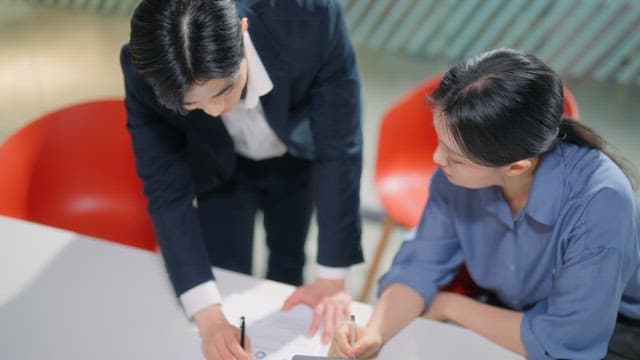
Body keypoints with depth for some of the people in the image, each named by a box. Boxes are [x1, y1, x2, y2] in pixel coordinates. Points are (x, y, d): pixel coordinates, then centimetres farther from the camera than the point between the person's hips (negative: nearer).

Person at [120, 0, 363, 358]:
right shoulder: (147, 74, -37)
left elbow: (339, 150, -32)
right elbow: (168, 193, -29)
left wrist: (332, 278, -27)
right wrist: (208, 316, -37)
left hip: (298, 160, 1)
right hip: (223, 170, 0)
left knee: (288, 266, 20)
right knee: (226, 289, 5)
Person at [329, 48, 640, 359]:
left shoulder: (601, 202, -32)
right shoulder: (458, 175, -18)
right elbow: (421, 266, -7)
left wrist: (452, 306, -15)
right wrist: (373, 334, -25)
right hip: (510, 320, 4)